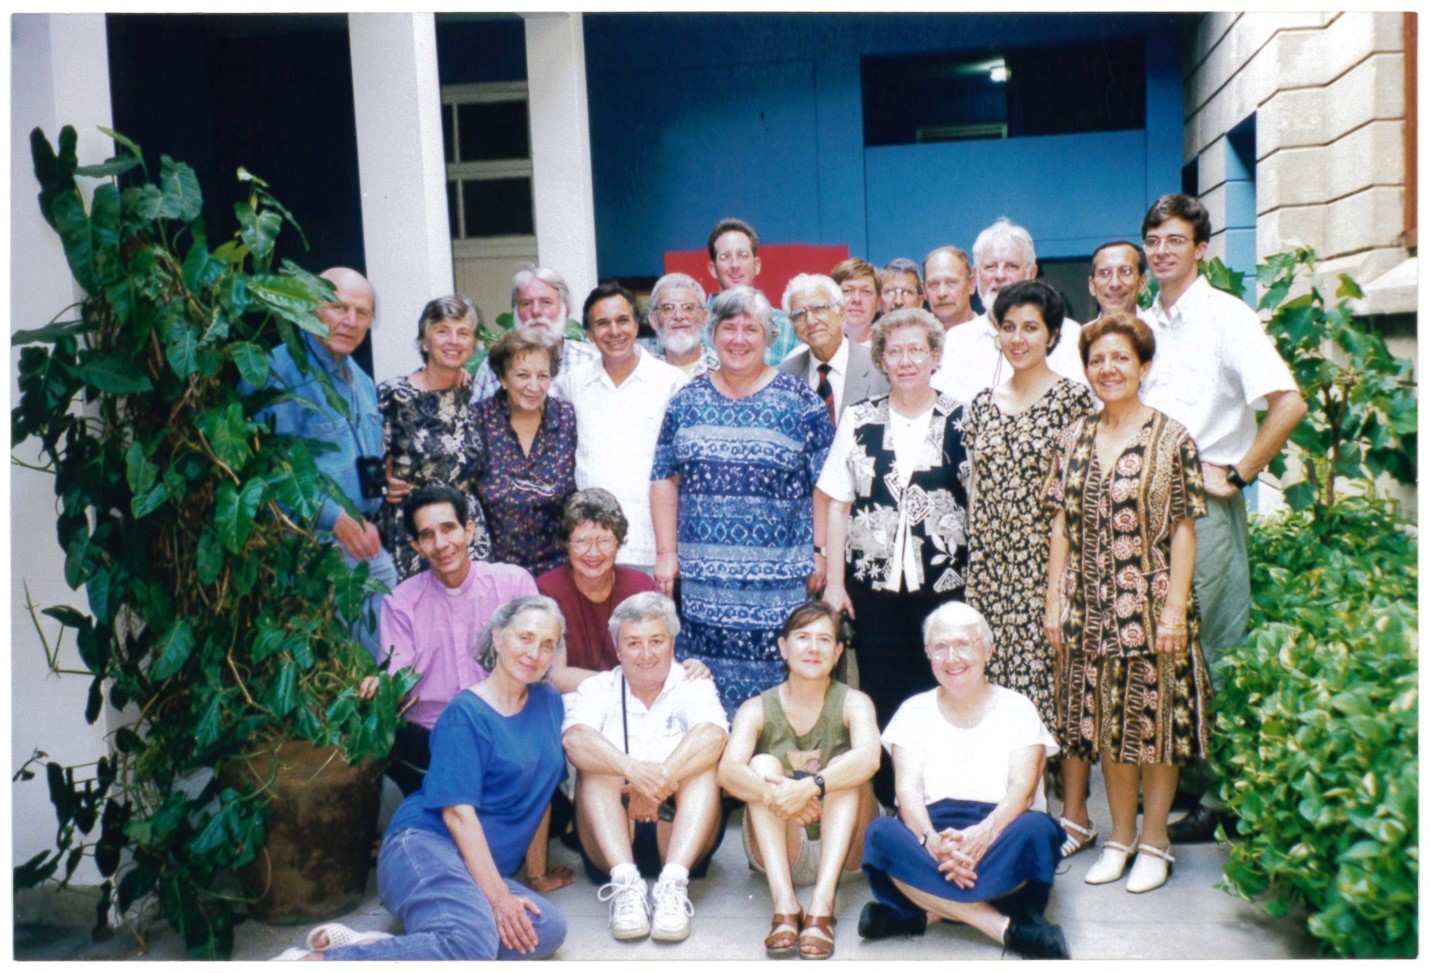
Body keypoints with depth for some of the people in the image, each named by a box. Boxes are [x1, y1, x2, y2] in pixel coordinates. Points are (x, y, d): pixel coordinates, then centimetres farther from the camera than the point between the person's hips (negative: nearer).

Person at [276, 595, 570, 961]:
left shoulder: (548, 704, 13)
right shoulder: (466, 713, -5)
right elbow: (458, 811, -12)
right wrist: (497, 896, -19)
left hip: (480, 866, 7)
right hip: (424, 845, -7)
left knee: (549, 928, -25)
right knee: (473, 946, -36)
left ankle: (380, 947, -21)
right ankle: (313, 961, -24)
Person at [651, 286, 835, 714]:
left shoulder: (800, 402, 0)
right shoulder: (687, 401, 8)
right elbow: (664, 478, 9)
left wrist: (821, 551, -5)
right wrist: (666, 552, 4)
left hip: (778, 581, -2)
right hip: (702, 579, 3)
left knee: (775, 682, 1)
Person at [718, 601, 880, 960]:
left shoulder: (852, 702, -4)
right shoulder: (757, 709, -3)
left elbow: (868, 758, -27)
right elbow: (728, 770, -22)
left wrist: (809, 787, -43)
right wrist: (773, 794, -43)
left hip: (841, 850, 0)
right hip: (779, 851, 1)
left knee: (843, 769, -24)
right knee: (763, 764, -22)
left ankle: (822, 904, -38)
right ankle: (784, 904, -36)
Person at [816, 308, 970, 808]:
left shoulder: (961, 422, 2)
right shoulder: (858, 420, 7)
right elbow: (838, 504, 6)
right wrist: (834, 581, 2)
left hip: (944, 585, -1)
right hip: (873, 584, 1)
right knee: (881, 700, 4)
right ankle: (888, 808, 18)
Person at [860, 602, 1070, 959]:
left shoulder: (1016, 708, 8)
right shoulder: (914, 711, 12)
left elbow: (1023, 788, -7)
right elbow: (907, 788, -2)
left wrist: (982, 834, -28)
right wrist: (931, 839, -25)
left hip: (999, 836, -1)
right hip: (932, 837, 1)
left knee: (1035, 830, -34)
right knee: (880, 832, -31)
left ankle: (921, 909, -32)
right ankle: (1008, 927, -34)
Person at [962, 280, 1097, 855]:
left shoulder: (1073, 398, -2)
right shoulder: (982, 405, 12)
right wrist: (973, 565, 9)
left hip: (1050, 563, -4)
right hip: (992, 567, 5)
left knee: (1059, 678, -1)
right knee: (1001, 682, 7)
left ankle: (1074, 813, 12)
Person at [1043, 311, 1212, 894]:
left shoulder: (1172, 440, -4)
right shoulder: (1075, 439, 7)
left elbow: (1184, 530, -6)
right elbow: (1061, 524, 7)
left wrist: (1175, 609, -12)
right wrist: (1054, 600, 3)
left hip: (1151, 604, -4)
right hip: (1091, 607, 4)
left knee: (1154, 721, 4)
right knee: (1105, 725, 11)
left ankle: (1155, 840, 20)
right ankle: (1121, 835, 26)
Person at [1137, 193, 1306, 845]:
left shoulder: (1225, 316, -7)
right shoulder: (1146, 325, 12)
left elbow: (1288, 403, -17)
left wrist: (1236, 475, -14)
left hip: (1205, 504, -6)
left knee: (1213, 650, -1)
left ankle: (1221, 795, 8)